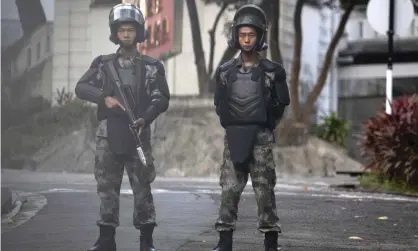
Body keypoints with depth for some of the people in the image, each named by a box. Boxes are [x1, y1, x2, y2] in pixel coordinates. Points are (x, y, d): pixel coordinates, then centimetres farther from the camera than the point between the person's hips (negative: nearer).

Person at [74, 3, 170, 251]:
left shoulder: (152, 66, 6)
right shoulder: (103, 63, 11)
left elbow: (162, 99, 1)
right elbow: (81, 87, 3)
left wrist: (145, 118, -17)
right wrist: (104, 97, -14)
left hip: (137, 133, -2)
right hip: (108, 133, 2)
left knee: (142, 186, -3)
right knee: (107, 186, 4)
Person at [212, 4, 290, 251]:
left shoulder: (272, 71, 0)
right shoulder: (225, 71, 7)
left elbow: (281, 104, 5)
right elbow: (220, 105, 15)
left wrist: (264, 127, 2)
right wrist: (232, 126, 6)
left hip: (261, 139, -2)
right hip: (233, 139, 2)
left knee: (265, 191, -1)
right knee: (229, 190, 0)